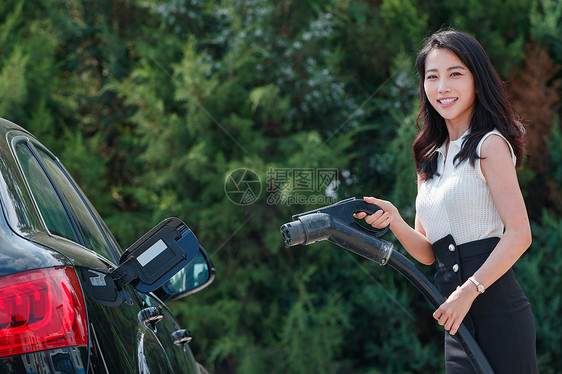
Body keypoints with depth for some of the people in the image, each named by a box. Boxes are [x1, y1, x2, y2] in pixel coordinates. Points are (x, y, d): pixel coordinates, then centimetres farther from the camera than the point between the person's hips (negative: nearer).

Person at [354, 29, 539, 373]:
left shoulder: (490, 144, -5)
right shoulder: (430, 159, 16)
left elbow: (519, 234, -13)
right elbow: (427, 252, 14)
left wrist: (470, 290, -17)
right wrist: (396, 222, -5)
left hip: (497, 309, -6)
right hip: (458, 322, 6)